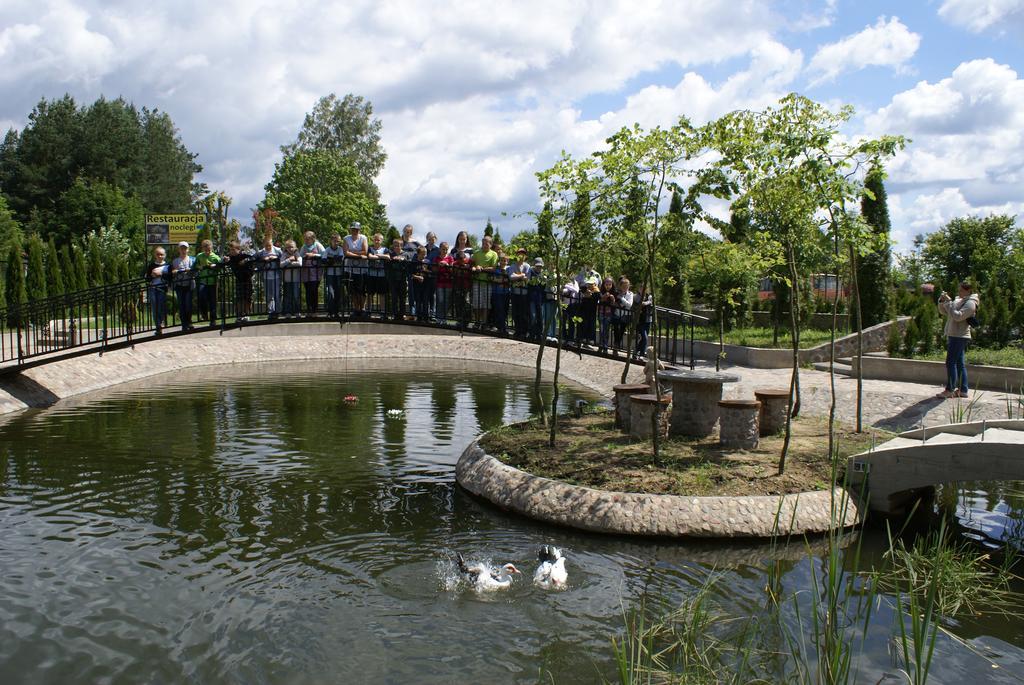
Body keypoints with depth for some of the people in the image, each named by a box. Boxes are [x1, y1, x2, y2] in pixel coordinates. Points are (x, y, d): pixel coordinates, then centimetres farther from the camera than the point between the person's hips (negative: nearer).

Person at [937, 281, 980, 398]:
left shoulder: (970, 303, -11)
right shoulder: (959, 300, 16)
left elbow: (958, 316, -23)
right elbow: (943, 312, 18)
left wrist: (949, 303, -19)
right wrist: (942, 301, 1)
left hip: (959, 337, -9)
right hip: (953, 336, 9)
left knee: (951, 362, -8)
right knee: (959, 363, 11)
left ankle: (949, 390, -5)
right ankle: (962, 390, 15)